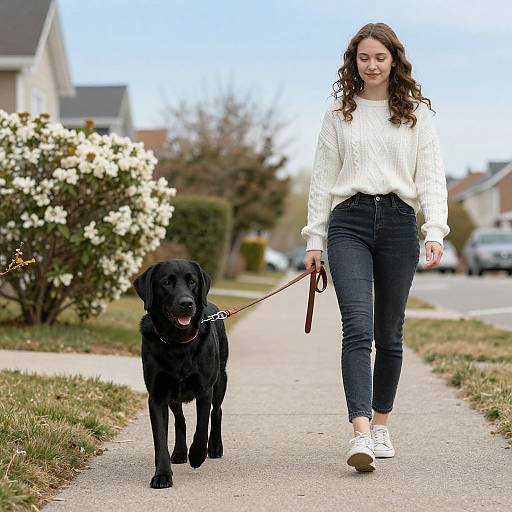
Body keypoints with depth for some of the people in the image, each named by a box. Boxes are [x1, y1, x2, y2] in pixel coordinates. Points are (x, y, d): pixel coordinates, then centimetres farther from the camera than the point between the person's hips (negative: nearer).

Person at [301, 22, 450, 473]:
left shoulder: (416, 112, 9)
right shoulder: (339, 112, 10)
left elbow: (431, 176, 4)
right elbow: (323, 177, 11)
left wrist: (435, 231, -9)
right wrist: (314, 238, 6)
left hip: (398, 223, 1)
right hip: (349, 222, -1)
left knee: (389, 332, 7)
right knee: (357, 326, -15)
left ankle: (381, 425, 23)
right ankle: (361, 434, -23)